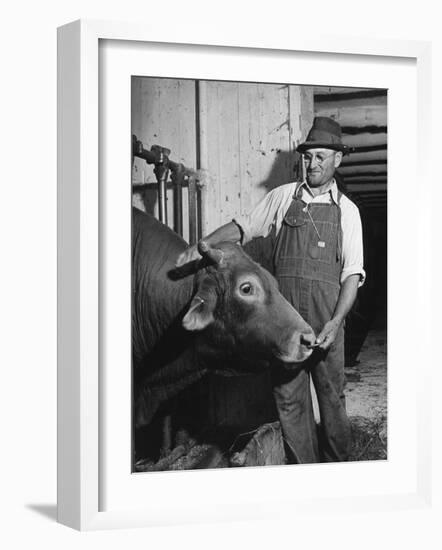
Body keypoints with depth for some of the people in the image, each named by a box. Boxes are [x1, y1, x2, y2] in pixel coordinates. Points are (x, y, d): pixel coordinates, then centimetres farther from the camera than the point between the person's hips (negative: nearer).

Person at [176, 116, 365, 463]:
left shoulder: (346, 210, 7)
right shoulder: (282, 197, 11)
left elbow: (352, 274, 2)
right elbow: (242, 227, 14)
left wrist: (336, 321, -11)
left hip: (326, 317, -1)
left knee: (331, 393, 4)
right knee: (289, 396, 2)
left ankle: (337, 465, 19)